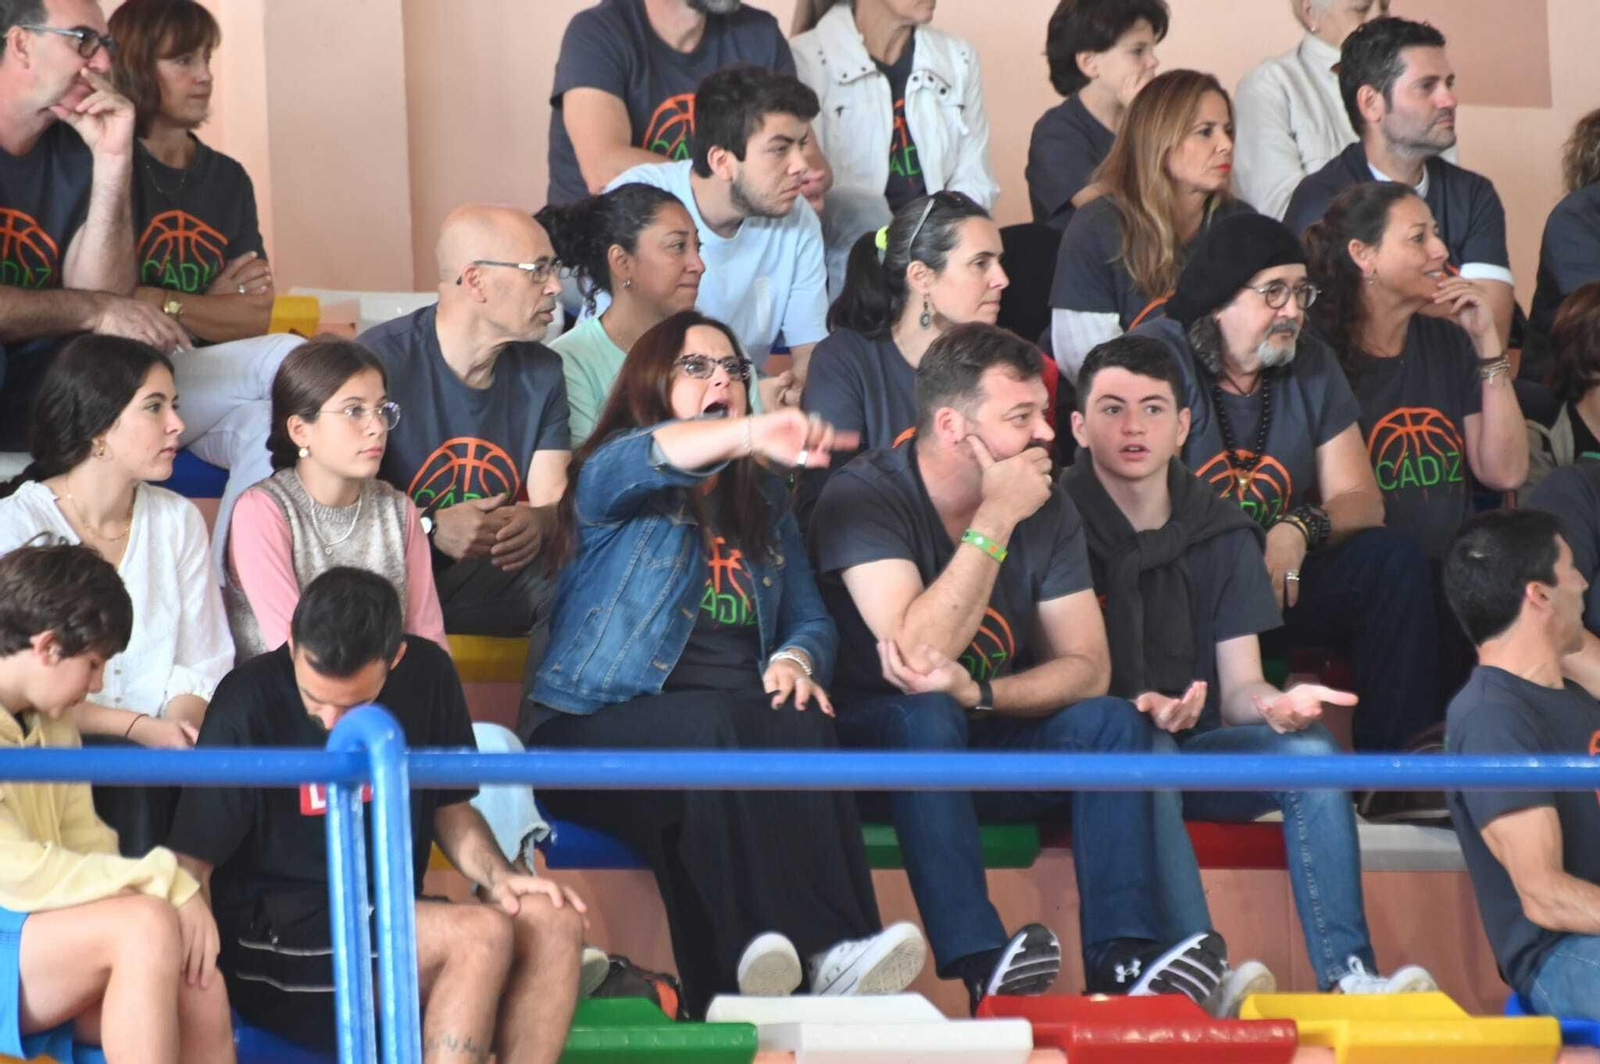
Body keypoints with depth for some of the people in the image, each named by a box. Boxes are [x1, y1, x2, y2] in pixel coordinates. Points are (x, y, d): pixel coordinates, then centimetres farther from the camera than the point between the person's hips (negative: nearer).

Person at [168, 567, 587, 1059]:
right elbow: (192, 858, -10)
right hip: (272, 936, -6)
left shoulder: (426, 676, 3)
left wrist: (497, 876, -2)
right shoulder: (250, 701, -11)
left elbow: (449, 807, 17)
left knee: (555, 925, -17)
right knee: (482, 936, -27)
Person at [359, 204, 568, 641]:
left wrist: (536, 521, -22)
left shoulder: (541, 372, 9)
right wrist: (432, 526, -31)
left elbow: (554, 500, 3)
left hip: (494, 574, 5)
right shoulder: (380, 361, -13)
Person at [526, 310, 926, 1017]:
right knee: (708, 728, -37)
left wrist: (796, 660, -5)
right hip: (601, 727, -4)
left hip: (731, 722, 4)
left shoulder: (762, 500, 23)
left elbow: (810, 618, 22)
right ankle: (817, 947, -49)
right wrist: (753, 433, -41)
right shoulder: (609, 480, 6)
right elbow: (647, 456, -20)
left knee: (803, 726, -31)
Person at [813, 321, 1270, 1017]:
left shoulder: (1046, 509, 1)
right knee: (925, 713, -36)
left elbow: (1087, 668, -3)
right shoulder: (863, 498, -16)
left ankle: (1123, 957, -33)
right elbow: (920, 652, -29)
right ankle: (979, 964, -48)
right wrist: (995, 521, -26)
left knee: (1113, 722, -18)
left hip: (988, 740, 5)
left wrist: (977, 693, -22)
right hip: (880, 749, -5)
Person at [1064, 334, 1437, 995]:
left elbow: (1238, 686, 6)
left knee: (1310, 748, -22)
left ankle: (1346, 978, -35)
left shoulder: (1220, 532, 11)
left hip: (1192, 745, 4)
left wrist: (1275, 705, -19)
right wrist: (1136, 710, -28)